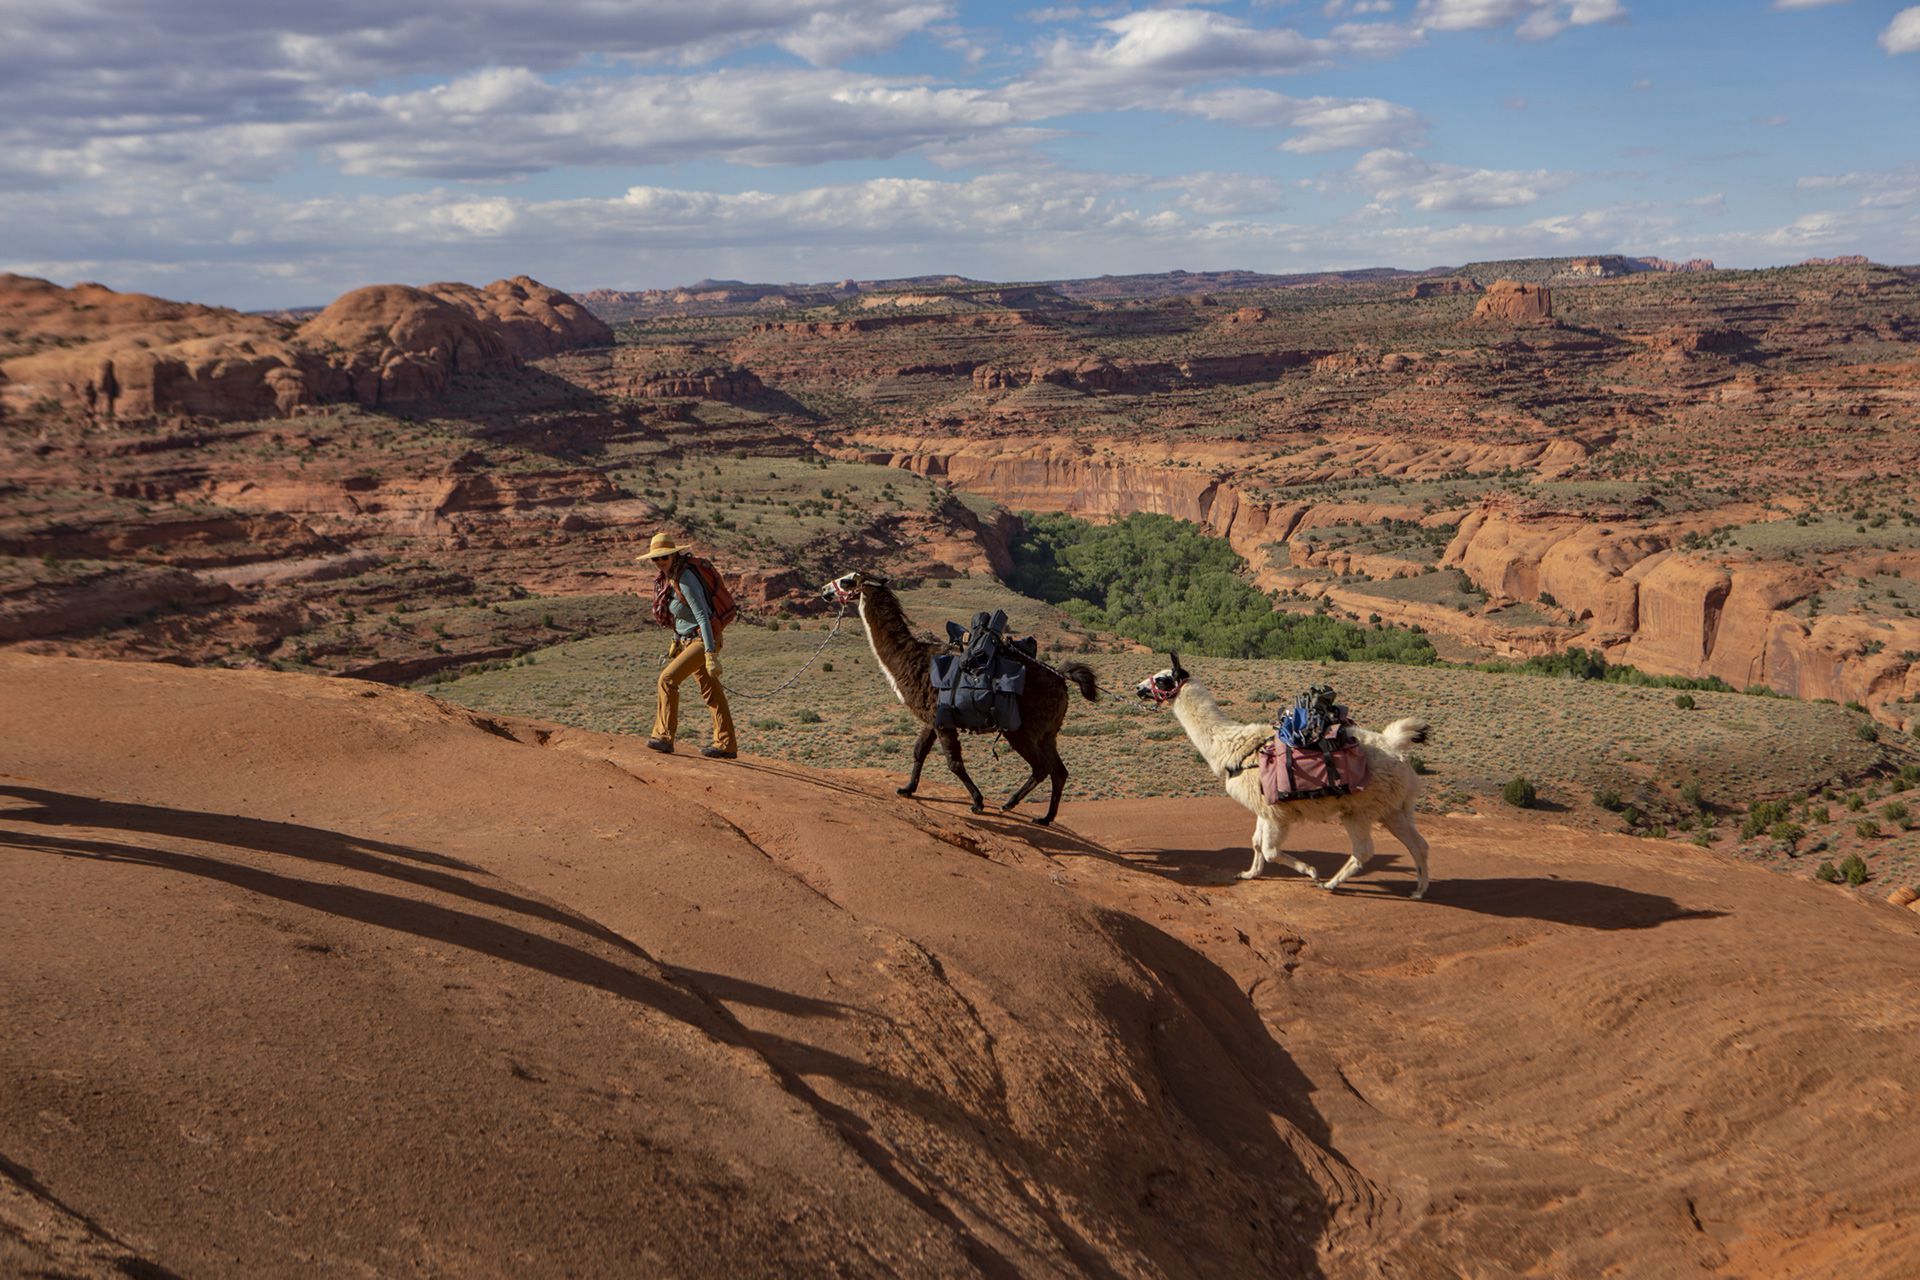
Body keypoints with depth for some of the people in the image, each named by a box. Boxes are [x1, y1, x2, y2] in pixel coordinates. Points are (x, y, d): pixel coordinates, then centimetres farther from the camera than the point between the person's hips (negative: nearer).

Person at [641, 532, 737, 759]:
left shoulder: (685, 579, -22)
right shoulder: (669, 578, 6)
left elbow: (703, 617, -26)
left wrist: (710, 654, -29)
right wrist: (676, 643, 24)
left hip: (704, 639, -10)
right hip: (689, 640, 10)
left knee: (668, 679, -15)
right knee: (711, 693, 11)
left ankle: (664, 737, -8)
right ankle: (726, 746, 16)